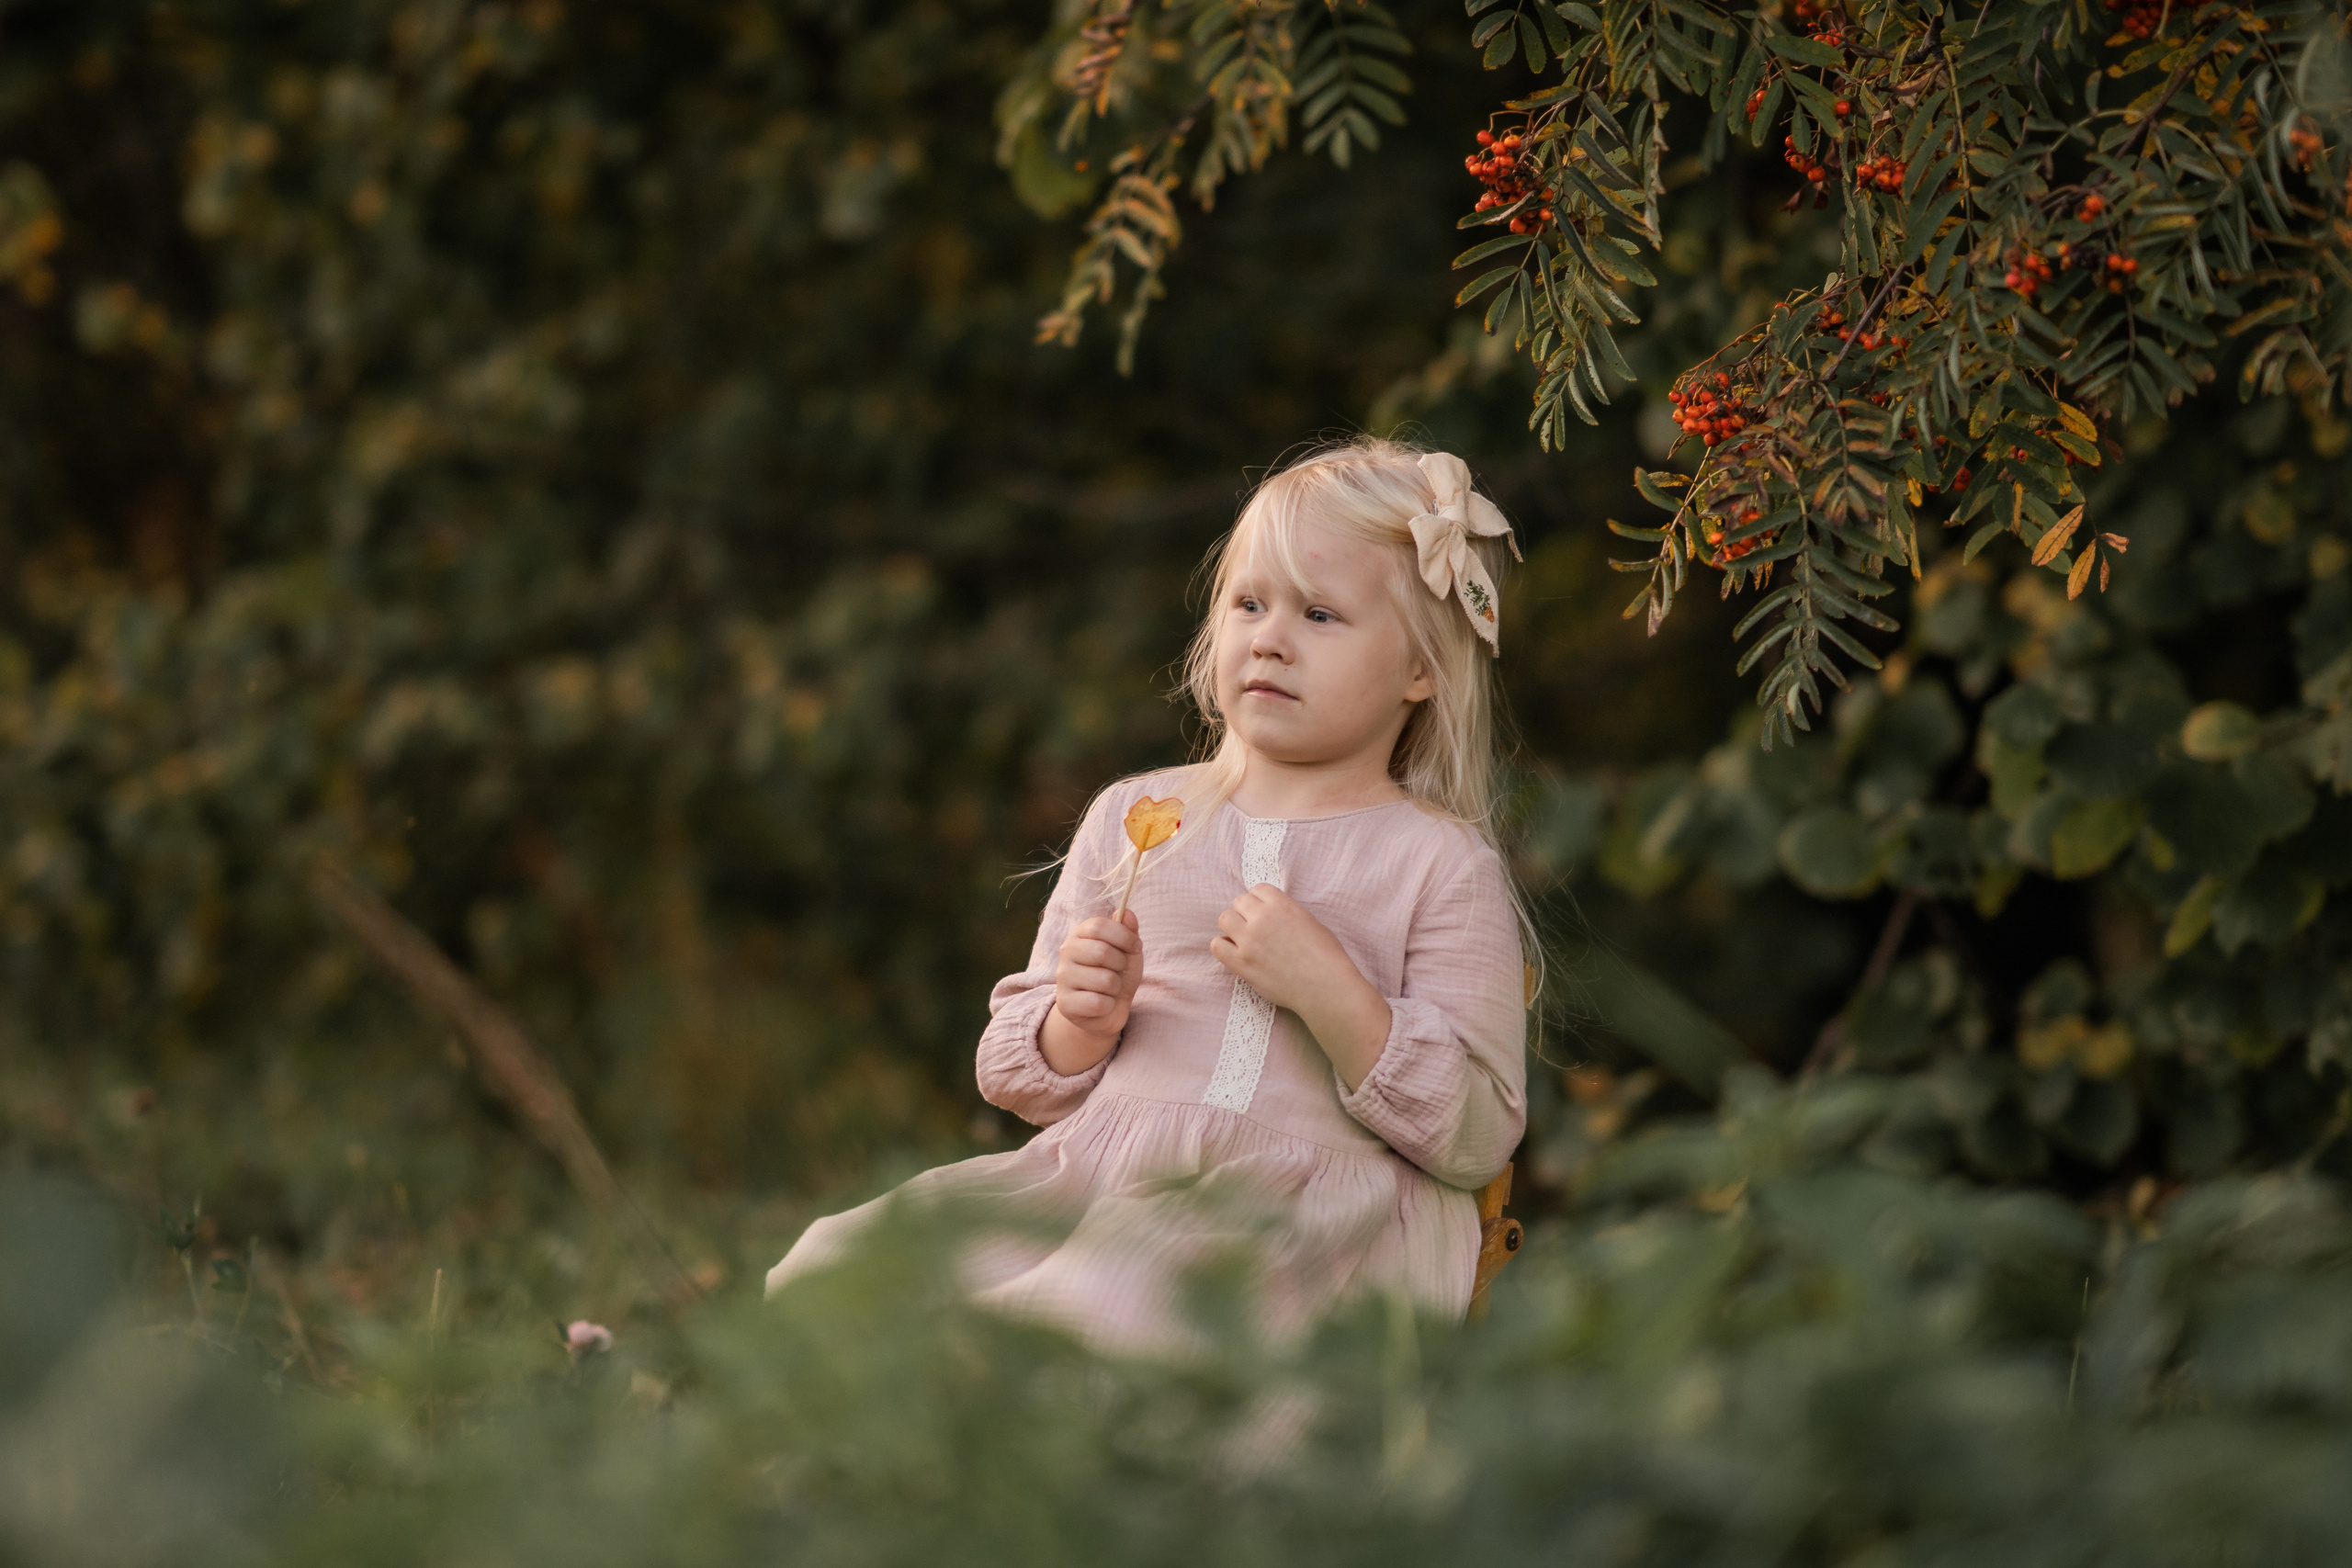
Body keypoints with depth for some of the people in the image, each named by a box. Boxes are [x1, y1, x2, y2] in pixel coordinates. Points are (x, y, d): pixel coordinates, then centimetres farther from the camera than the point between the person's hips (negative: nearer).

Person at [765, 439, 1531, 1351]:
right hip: (1098, 1161, 4)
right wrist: (1082, 1025, -2)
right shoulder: (1135, 819, 19)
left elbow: (1476, 1140, 0)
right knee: (843, 1258, -21)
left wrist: (1328, 992, -12)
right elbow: (1026, 1085, 22)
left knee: (1115, 1293, -38)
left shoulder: (1441, 864, 7)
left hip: (1311, 1190, -4)